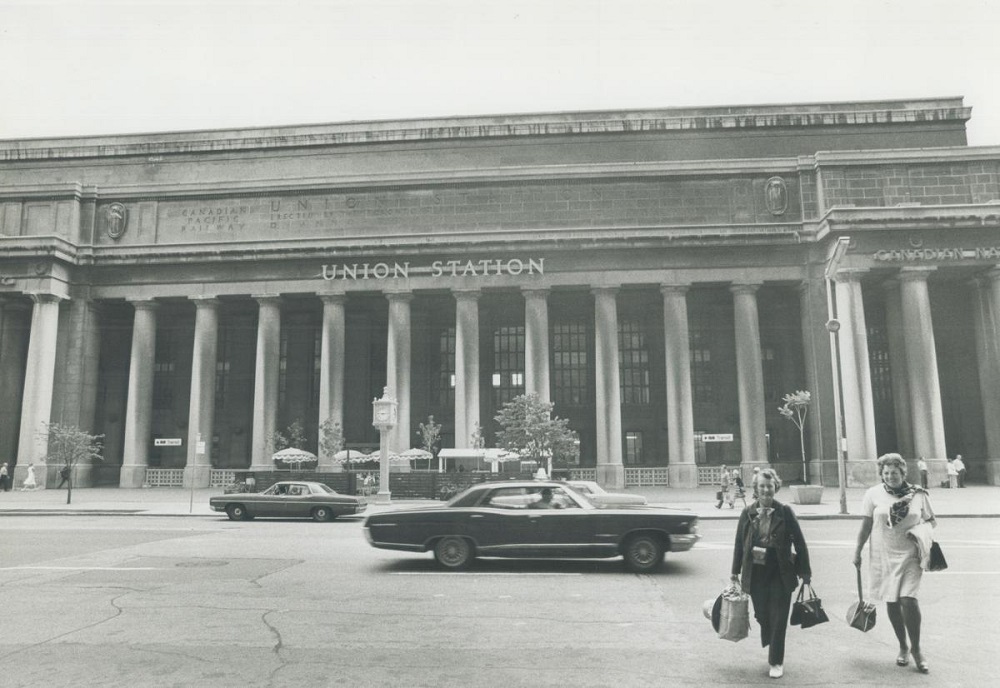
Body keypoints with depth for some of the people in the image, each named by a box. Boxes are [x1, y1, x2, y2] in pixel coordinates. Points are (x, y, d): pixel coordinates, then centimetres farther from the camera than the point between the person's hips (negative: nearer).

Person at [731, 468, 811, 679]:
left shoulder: (785, 512, -7)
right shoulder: (748, 513, 0)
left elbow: (799, 542, -3)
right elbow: (739, 543, 7)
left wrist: (805, 571, -2)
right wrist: (736, 571, 11)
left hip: (780, 574, -2)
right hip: (755, 574, 2)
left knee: (778, 619, 2)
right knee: (762, 616, 12)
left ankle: (776, 662, 17)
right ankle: (771, 647, 38)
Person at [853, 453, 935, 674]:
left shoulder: (918, 494, -1)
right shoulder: (874, 494, -2)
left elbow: (931, 521, 10)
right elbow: (866, 525, 2)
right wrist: (858, 552, 2)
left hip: (910, 556, -1)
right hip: (883, 556, 1)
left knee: (908, 600, -13)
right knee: (892, 602, 9)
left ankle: (916, 648, 9)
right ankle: (903, 646, 29)